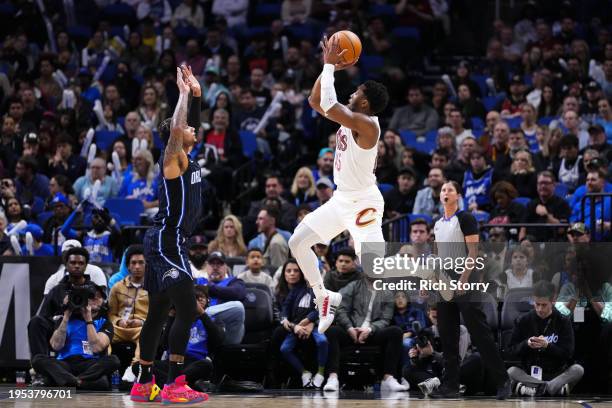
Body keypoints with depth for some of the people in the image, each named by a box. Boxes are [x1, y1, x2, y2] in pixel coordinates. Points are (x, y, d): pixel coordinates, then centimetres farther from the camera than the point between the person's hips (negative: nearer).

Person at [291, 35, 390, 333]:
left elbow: (327, 104, -33)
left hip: (363, 202, -9)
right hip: (342, 198, 9)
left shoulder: (366, 124, -22)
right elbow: (316, 101, 12)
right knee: (298, 241, 8)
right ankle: (324, 298, 15)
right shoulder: (350, 118, 5)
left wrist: (330, 65, -23)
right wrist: (329, 66, 0)